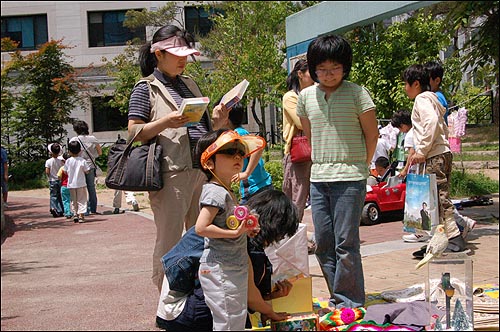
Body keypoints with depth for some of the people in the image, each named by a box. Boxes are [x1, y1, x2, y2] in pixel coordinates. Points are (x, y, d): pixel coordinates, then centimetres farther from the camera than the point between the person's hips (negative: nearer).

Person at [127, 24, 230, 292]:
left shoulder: (189, 84, 20)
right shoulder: (146, 88, 1)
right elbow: (134, 132, -5)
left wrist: (217, 119, 3)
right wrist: (166, 122, -19)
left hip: (203, 170, 7)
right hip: (171, 172, -7)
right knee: (169, 242, -2)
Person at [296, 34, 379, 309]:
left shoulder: (357, 93, -3)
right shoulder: (306, 96, 9)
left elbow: (372, 134, 2)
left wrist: (360, 166, 6)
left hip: (349, 179, -5)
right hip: (318, 179, 5)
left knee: (345, 242, -7)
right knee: (323, 243, 8)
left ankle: (349, 302, 4)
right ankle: (338, 298, 20)